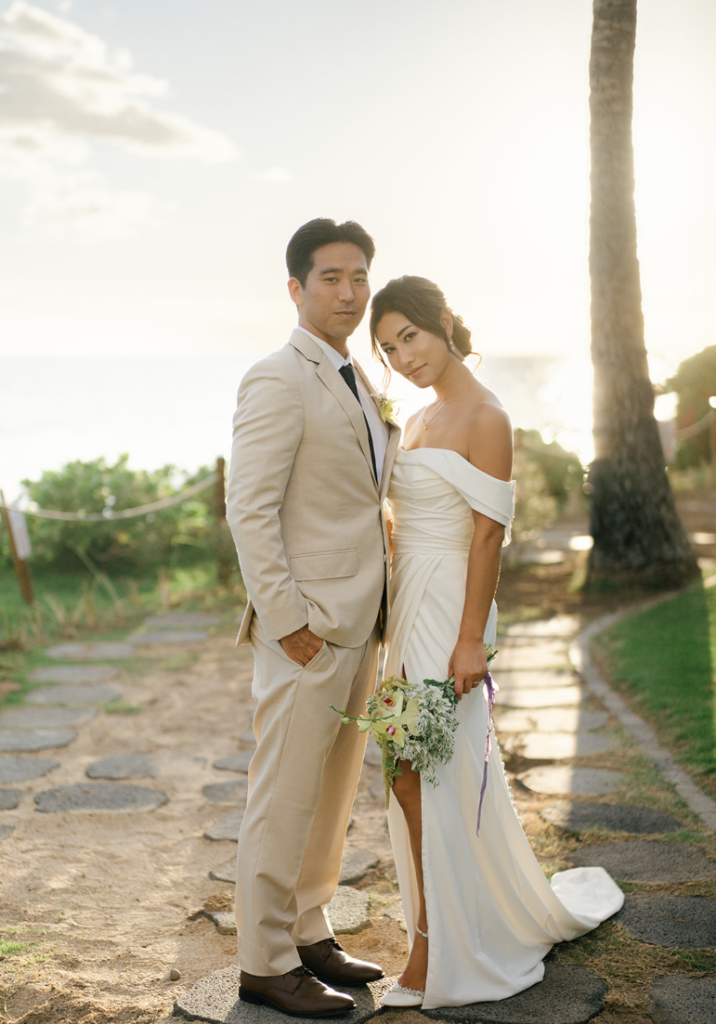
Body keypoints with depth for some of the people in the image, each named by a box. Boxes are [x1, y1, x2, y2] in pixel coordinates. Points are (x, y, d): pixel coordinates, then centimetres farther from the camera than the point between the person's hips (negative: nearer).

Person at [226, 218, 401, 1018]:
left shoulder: (356, 383, 16)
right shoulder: (277, 381, -13)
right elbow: (249, 511, -18)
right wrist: (288, 622, -20)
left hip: (358, 624, 9)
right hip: (308, 628, -9)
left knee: (332, 794, 16)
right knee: (285, 799, 1)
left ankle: (308, 934, 30)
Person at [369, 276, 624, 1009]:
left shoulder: (485, 418, -11)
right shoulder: (418, 422, 14)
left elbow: (487, 535, -15)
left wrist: (470, 641, -19)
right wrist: (393, 621, 15)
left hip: (447, 616, -8)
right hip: (408, 612, 8)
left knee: (442, 777, -1)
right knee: (414, 779, 12)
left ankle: (442, 959, 12)